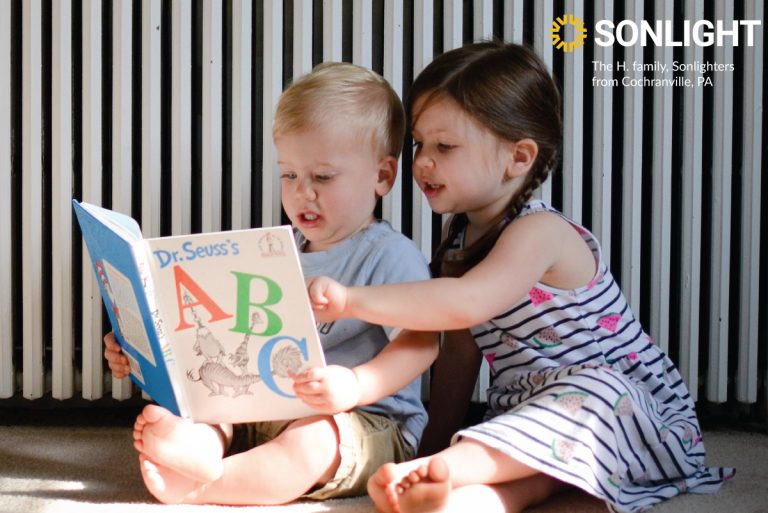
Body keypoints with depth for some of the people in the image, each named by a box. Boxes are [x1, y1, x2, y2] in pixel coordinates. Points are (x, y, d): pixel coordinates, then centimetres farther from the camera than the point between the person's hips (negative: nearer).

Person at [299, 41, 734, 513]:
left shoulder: (541, 232, -17)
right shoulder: (458, 243, 10)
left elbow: (466, 304, -34)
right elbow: (461, 353, 11)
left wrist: (351, 300, -36)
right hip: (529, 424, 7)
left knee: (594, 387, -41)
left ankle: (450, 468, -53)